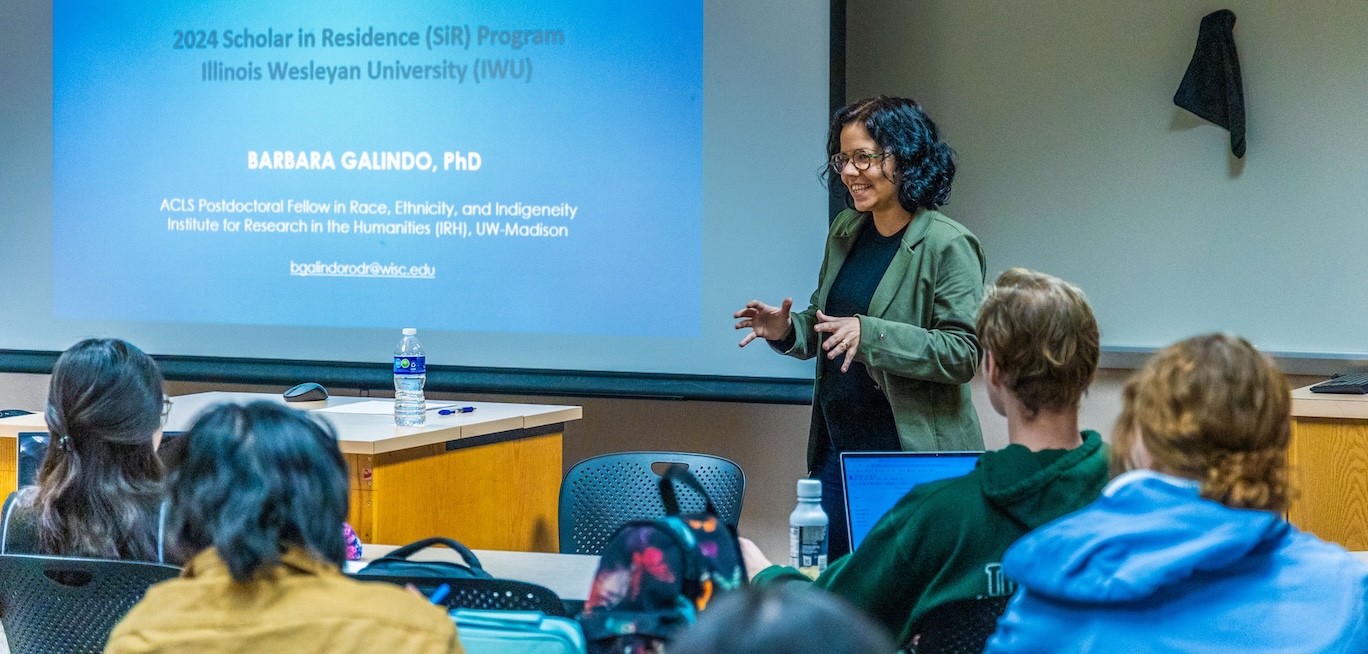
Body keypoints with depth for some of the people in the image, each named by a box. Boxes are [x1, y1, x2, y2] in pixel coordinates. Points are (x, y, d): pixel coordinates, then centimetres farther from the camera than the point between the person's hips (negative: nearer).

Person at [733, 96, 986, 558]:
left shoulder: (948, 245, -11)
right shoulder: (845, 232, 11)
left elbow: (962, 353, -17)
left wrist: (869, 333, -26)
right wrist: (787, 330, -2)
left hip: (913, 452, -7)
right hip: (836, 447, 7)